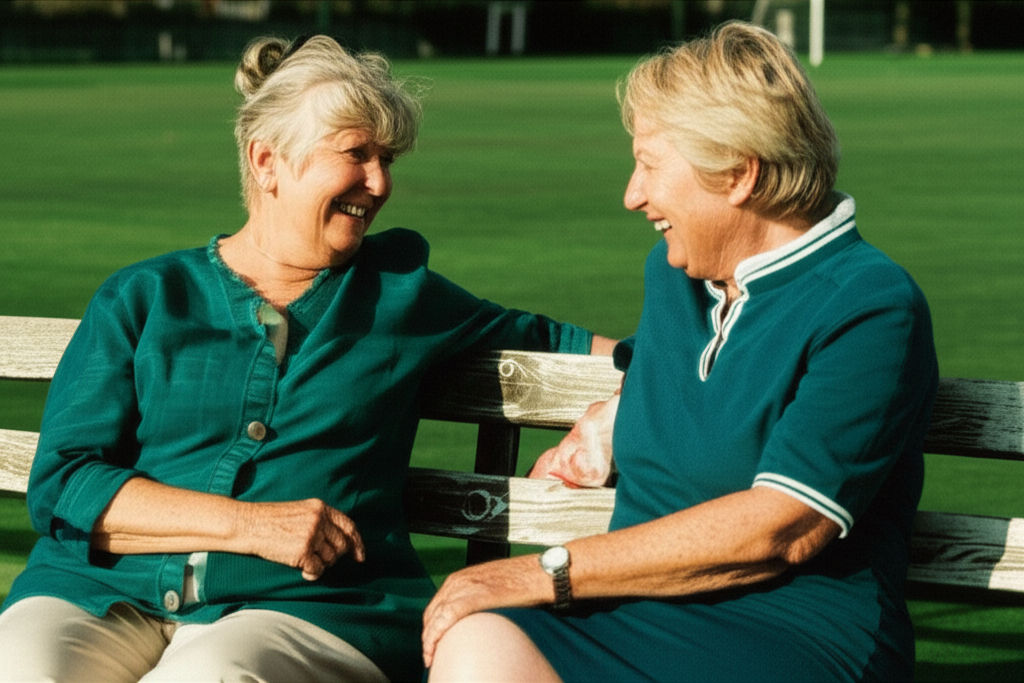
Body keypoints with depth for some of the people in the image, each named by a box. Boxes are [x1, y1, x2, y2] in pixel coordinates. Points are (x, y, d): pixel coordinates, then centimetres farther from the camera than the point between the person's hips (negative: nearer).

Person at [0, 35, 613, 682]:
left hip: (307, 605, 0)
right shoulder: (140, 300, 12)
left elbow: (536, 337, 36)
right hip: (109, 593, 1)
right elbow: (61, 486, 2)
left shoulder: (400, 287, 19)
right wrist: (249, 523, -8)